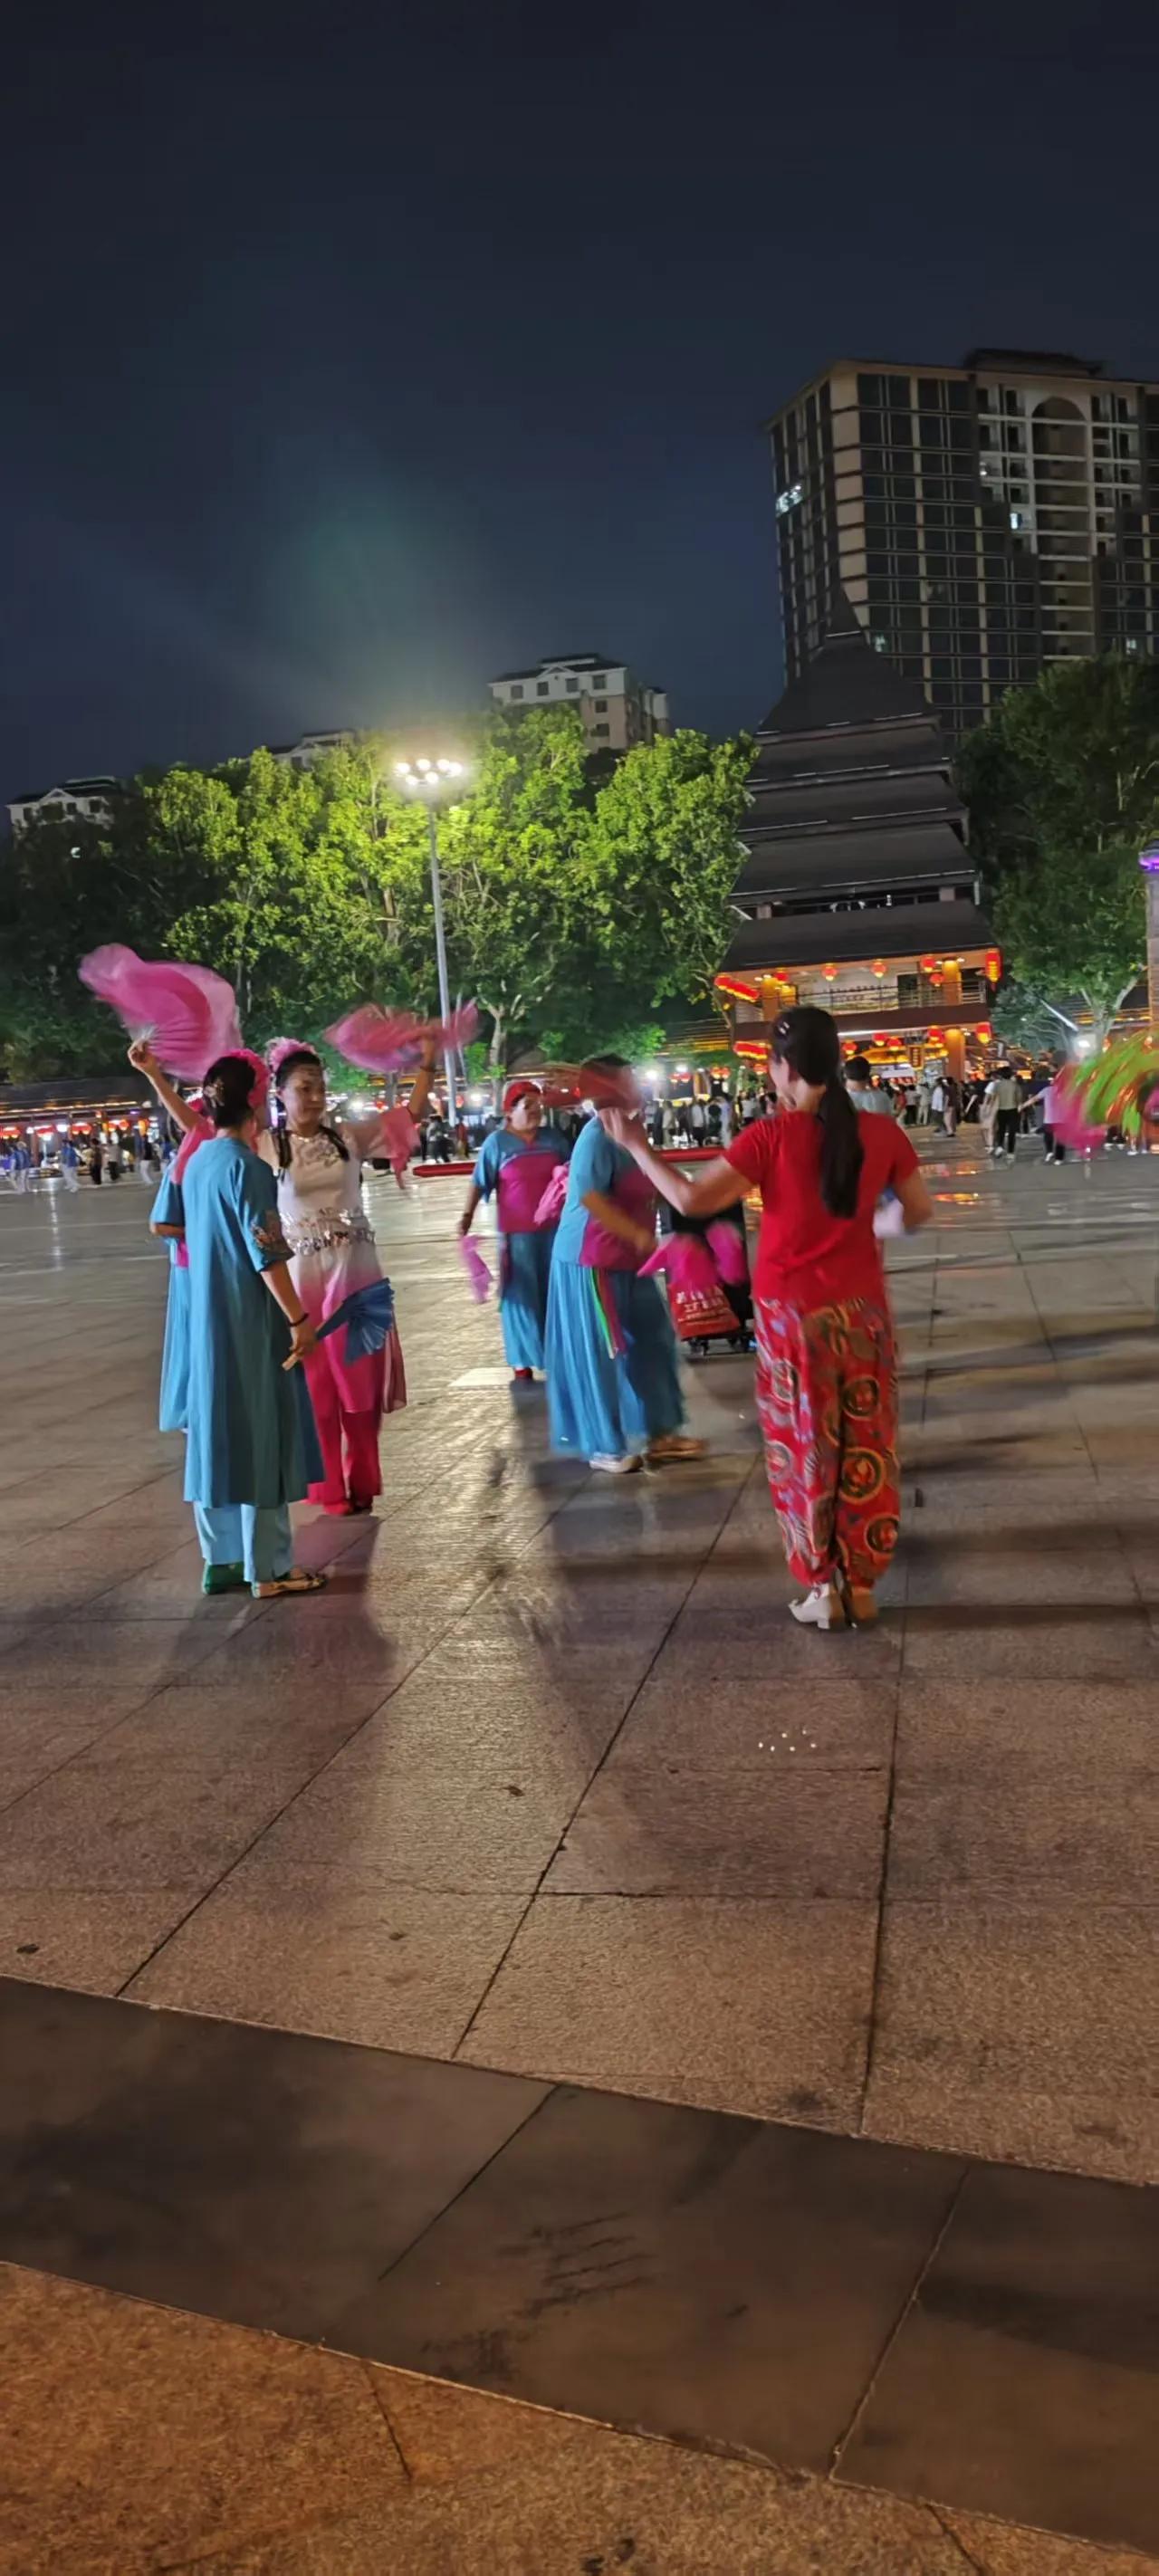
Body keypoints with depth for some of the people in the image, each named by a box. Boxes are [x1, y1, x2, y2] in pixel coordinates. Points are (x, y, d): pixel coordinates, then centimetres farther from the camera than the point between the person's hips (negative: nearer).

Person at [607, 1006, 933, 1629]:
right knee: (864, 1447, 12)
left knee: (805, 1445, 9)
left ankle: (822, 1588, 14)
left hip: (792, 1312, -3)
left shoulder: (772, 1137, -14)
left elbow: (692, 1199, -14)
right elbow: (918, 1211, 5)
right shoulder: (879, 1131, -4)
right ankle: (861, 1584, 19)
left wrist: (634, 1146, -3)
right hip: (862, 1309, 3)